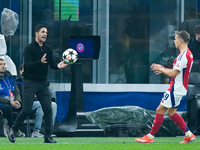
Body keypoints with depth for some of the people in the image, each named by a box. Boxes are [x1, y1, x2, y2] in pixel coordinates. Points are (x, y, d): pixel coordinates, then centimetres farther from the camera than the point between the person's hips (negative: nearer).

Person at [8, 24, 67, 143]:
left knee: (48, 109, -4)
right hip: (30, 83, -5)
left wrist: (58, 65, -16)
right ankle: (13, 130, 10)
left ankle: (48, 136, 2)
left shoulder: (47, 49, 11)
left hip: (43, 84, 5)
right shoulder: (29, 48, -8)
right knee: (27, 110, -10)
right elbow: (27, 65, -19)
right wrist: (40, 62, -36)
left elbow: (52, 64, 7)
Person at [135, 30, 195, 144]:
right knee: (171, 112, 15)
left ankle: (150, 137, 2)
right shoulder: (188, 54, 12)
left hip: (176, 89, -10)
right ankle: (189, 135, 14)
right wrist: (163, 69, 14)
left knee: (160, 110, -4)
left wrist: (161, 69, -5)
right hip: (180, 89, 10)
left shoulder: (183, 56, -21)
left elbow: (173, 73, -21)